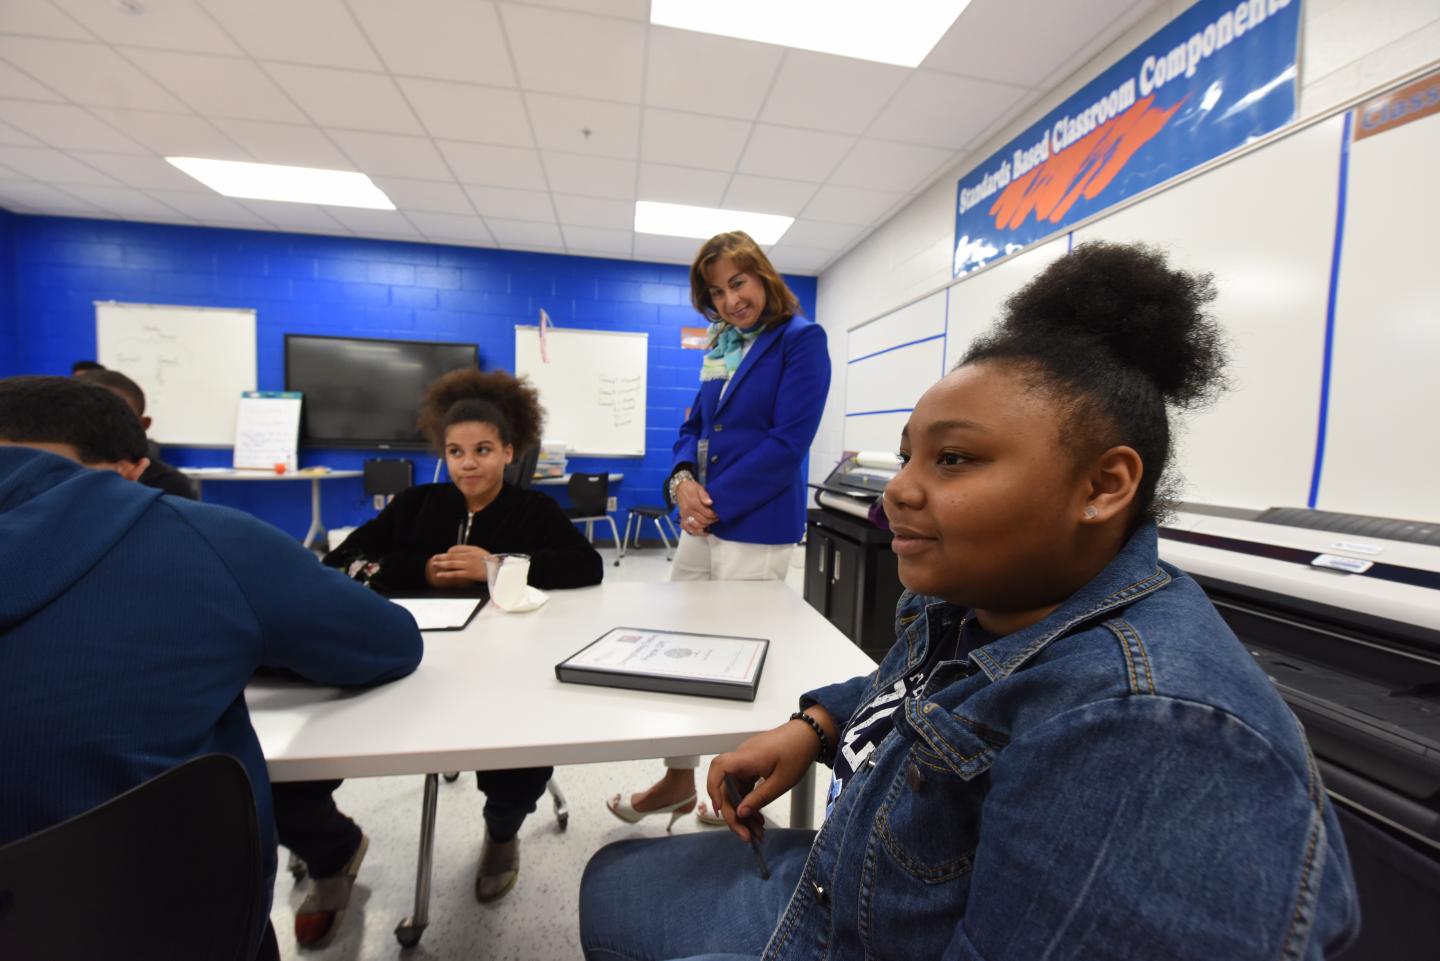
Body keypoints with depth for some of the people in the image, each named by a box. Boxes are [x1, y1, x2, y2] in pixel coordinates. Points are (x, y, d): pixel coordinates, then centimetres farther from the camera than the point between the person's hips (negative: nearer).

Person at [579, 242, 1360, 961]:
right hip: (830, 898, 7)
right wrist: (812, 727, -3)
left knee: (618, 896, 11)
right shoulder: (978, 600, -7)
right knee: (613, 881, 24)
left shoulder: (1147, 731, -36)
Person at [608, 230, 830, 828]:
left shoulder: (800, 340, -7)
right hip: (702, 521, 7)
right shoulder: (721, 345, 14)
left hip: (756, 527, -7)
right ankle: (679, 779, 36)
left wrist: (717, 502, -14)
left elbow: (787, 442, -15)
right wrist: (681, 479, -5)